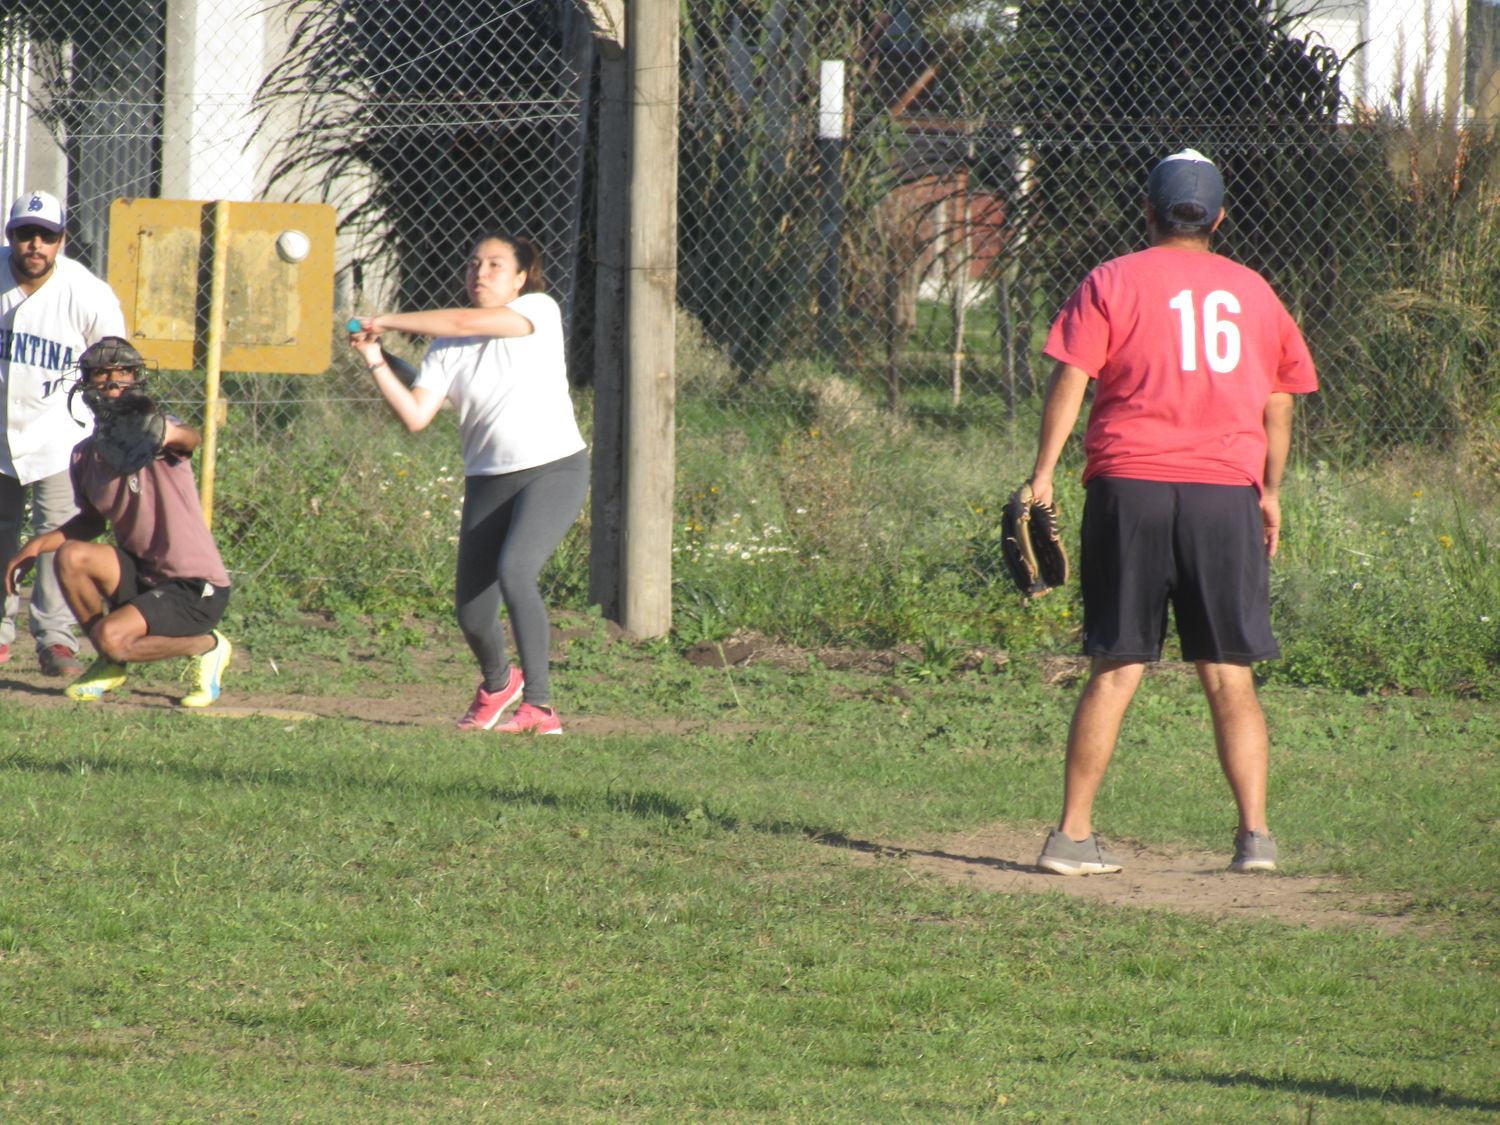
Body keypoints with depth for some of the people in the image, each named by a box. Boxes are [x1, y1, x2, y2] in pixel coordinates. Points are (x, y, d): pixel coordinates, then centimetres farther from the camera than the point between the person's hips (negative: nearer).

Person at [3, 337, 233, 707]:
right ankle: (110, 664, 4)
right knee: (71, 556, -16)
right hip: (141, 576, 6)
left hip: (197, 591, -6)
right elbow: (93, 521, 22)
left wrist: (174, 436, -65)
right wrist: (37, 545, 6)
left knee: (112, 637, -25)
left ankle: (206, 647, 3)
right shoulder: (85, 455, 4)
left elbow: (191, 440, -40)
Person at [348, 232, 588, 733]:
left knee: (514, 571, -29)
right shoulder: (448, 349, 7)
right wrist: (376, 362, -13)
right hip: (488, 481, 5)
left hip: (554, 470, -5)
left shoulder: (540, 312, -5)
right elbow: (415, 415, -3)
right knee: (471, 613, 3)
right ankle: (497, 683, 37)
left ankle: (539, 706, -26)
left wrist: (385, 321, -14)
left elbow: (467, 323, -20)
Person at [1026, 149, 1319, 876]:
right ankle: (1255, 833, -4)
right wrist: (1271, 492, 25)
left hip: (1130, 488, -1)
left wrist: (1043, 474, -6)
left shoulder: (1113, 282, 4)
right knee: (1230, 679, 5)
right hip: (1227, 495, 1)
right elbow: (1278, 404, 16)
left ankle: (1073, 835, 0)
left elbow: (1071, 379, -5)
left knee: (1115, 671, 1)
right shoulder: (1254, 292, 13)